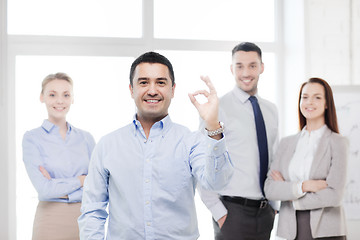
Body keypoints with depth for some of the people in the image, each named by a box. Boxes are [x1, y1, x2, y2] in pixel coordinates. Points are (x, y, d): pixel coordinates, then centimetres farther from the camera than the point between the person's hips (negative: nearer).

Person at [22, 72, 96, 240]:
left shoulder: (86, 138, 7)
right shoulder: (32, 138, -3)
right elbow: (44, 189, -13)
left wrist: (60, 188, -10)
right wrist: (81, 180, -5)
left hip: (85, 220, 3)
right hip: (51, 222, -3)